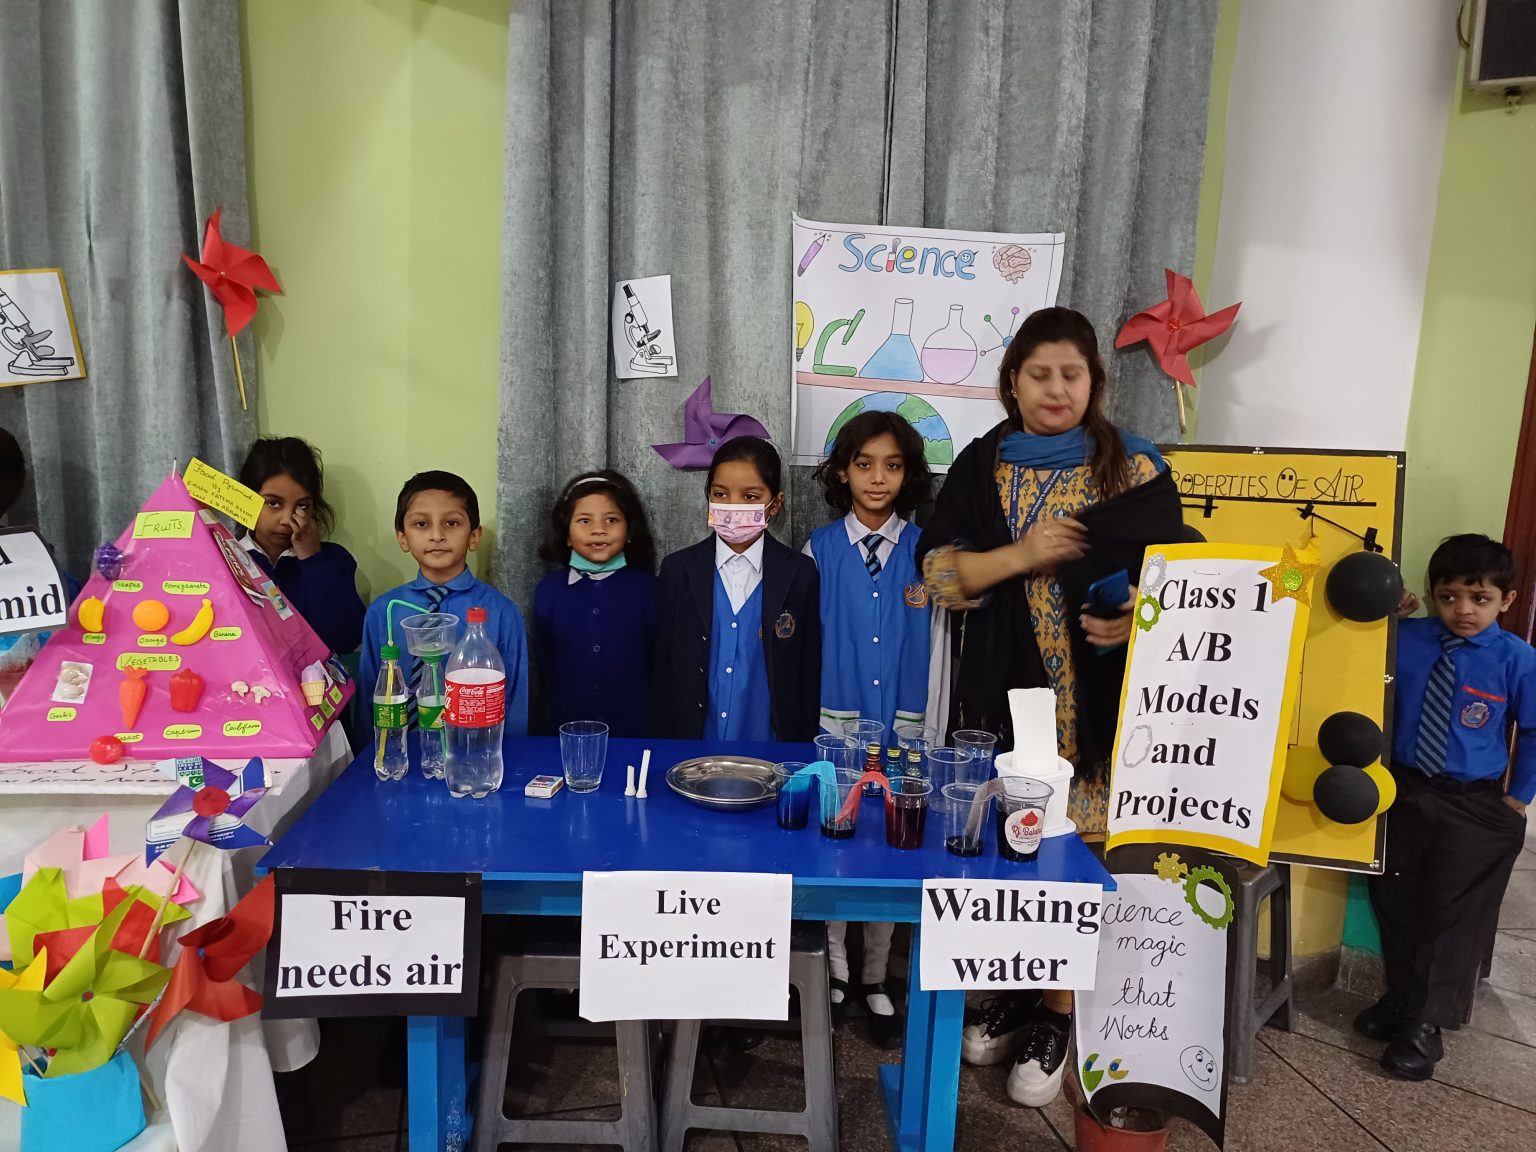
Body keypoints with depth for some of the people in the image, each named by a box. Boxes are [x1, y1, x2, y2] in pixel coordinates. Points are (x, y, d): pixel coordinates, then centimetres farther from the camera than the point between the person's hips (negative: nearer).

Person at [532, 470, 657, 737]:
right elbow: (544, 662, 5)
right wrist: (555, 712, 3)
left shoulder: (648, 588, -5)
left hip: (635, 728, -1)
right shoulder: (548, 590, -1)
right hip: (566, 730, 1)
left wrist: (655, 720, -1)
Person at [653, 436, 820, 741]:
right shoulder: (678, 570, -2)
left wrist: (803, 746, -3)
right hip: (693, 747, 1)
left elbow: (810, 672, -2)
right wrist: (663, 747, -1)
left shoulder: (800, 573, -5)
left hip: (770, 749, -1)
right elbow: (662, 670, 1)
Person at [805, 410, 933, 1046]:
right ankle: (834, 971, 25)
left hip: (903, 717, 1)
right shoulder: (820, 547, 0)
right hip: (835, 716, 0)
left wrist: (931, 604, -9)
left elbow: (938, 635, 10)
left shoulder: (923, 549, 2)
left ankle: (874, 980, 25)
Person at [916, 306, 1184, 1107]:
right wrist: (1022, 554, -15)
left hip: (1092, 695, -2)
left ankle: (1054, 1018, 20)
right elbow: (936, 567, -2)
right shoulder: (981, 464, 5)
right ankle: (1010, 995, 30)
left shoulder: (1134, 469, 0)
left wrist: (1138, 621, -18)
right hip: (1000, 689, 2)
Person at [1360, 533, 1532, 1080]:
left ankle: (1425, 1025, 20)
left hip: (1475, 808, -3)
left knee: (1452, 915, 5)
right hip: (1405, 791, 3)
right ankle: (1400, 998, 35)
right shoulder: (1405, 639, -6)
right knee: (1394, 900, 14)